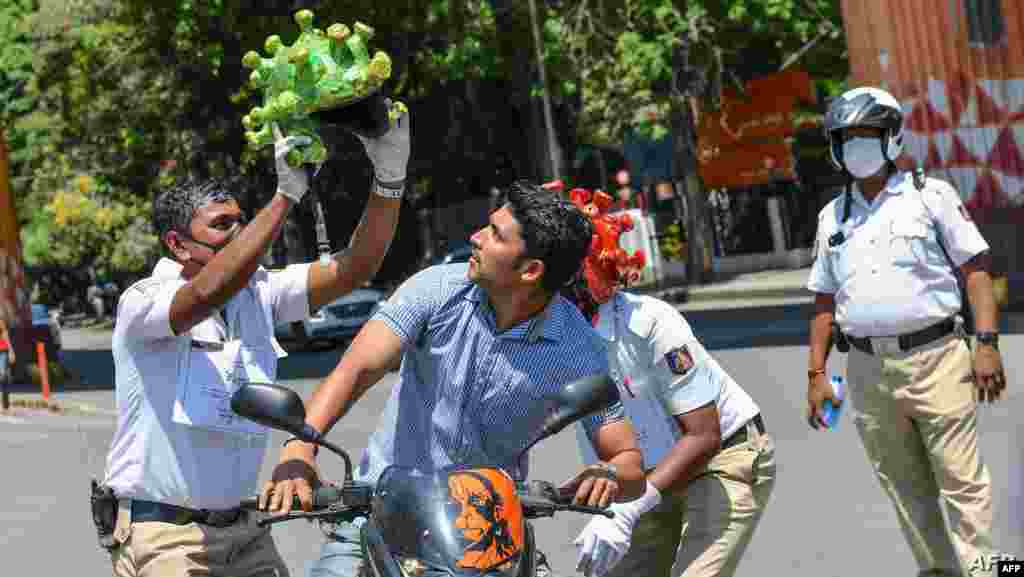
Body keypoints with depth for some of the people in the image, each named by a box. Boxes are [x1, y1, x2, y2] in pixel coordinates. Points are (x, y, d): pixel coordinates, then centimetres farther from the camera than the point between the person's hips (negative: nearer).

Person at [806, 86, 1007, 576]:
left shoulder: (931, 196, 2)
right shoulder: (832, 217, 14)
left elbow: (975, 270, -2)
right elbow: (824, 302, 17)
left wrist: (986, 343, -12)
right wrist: (816, 373, 11)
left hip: (936, 357, -4)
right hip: (868, 370, 4)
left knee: (962, 480, -6)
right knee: (907, 490, 9)